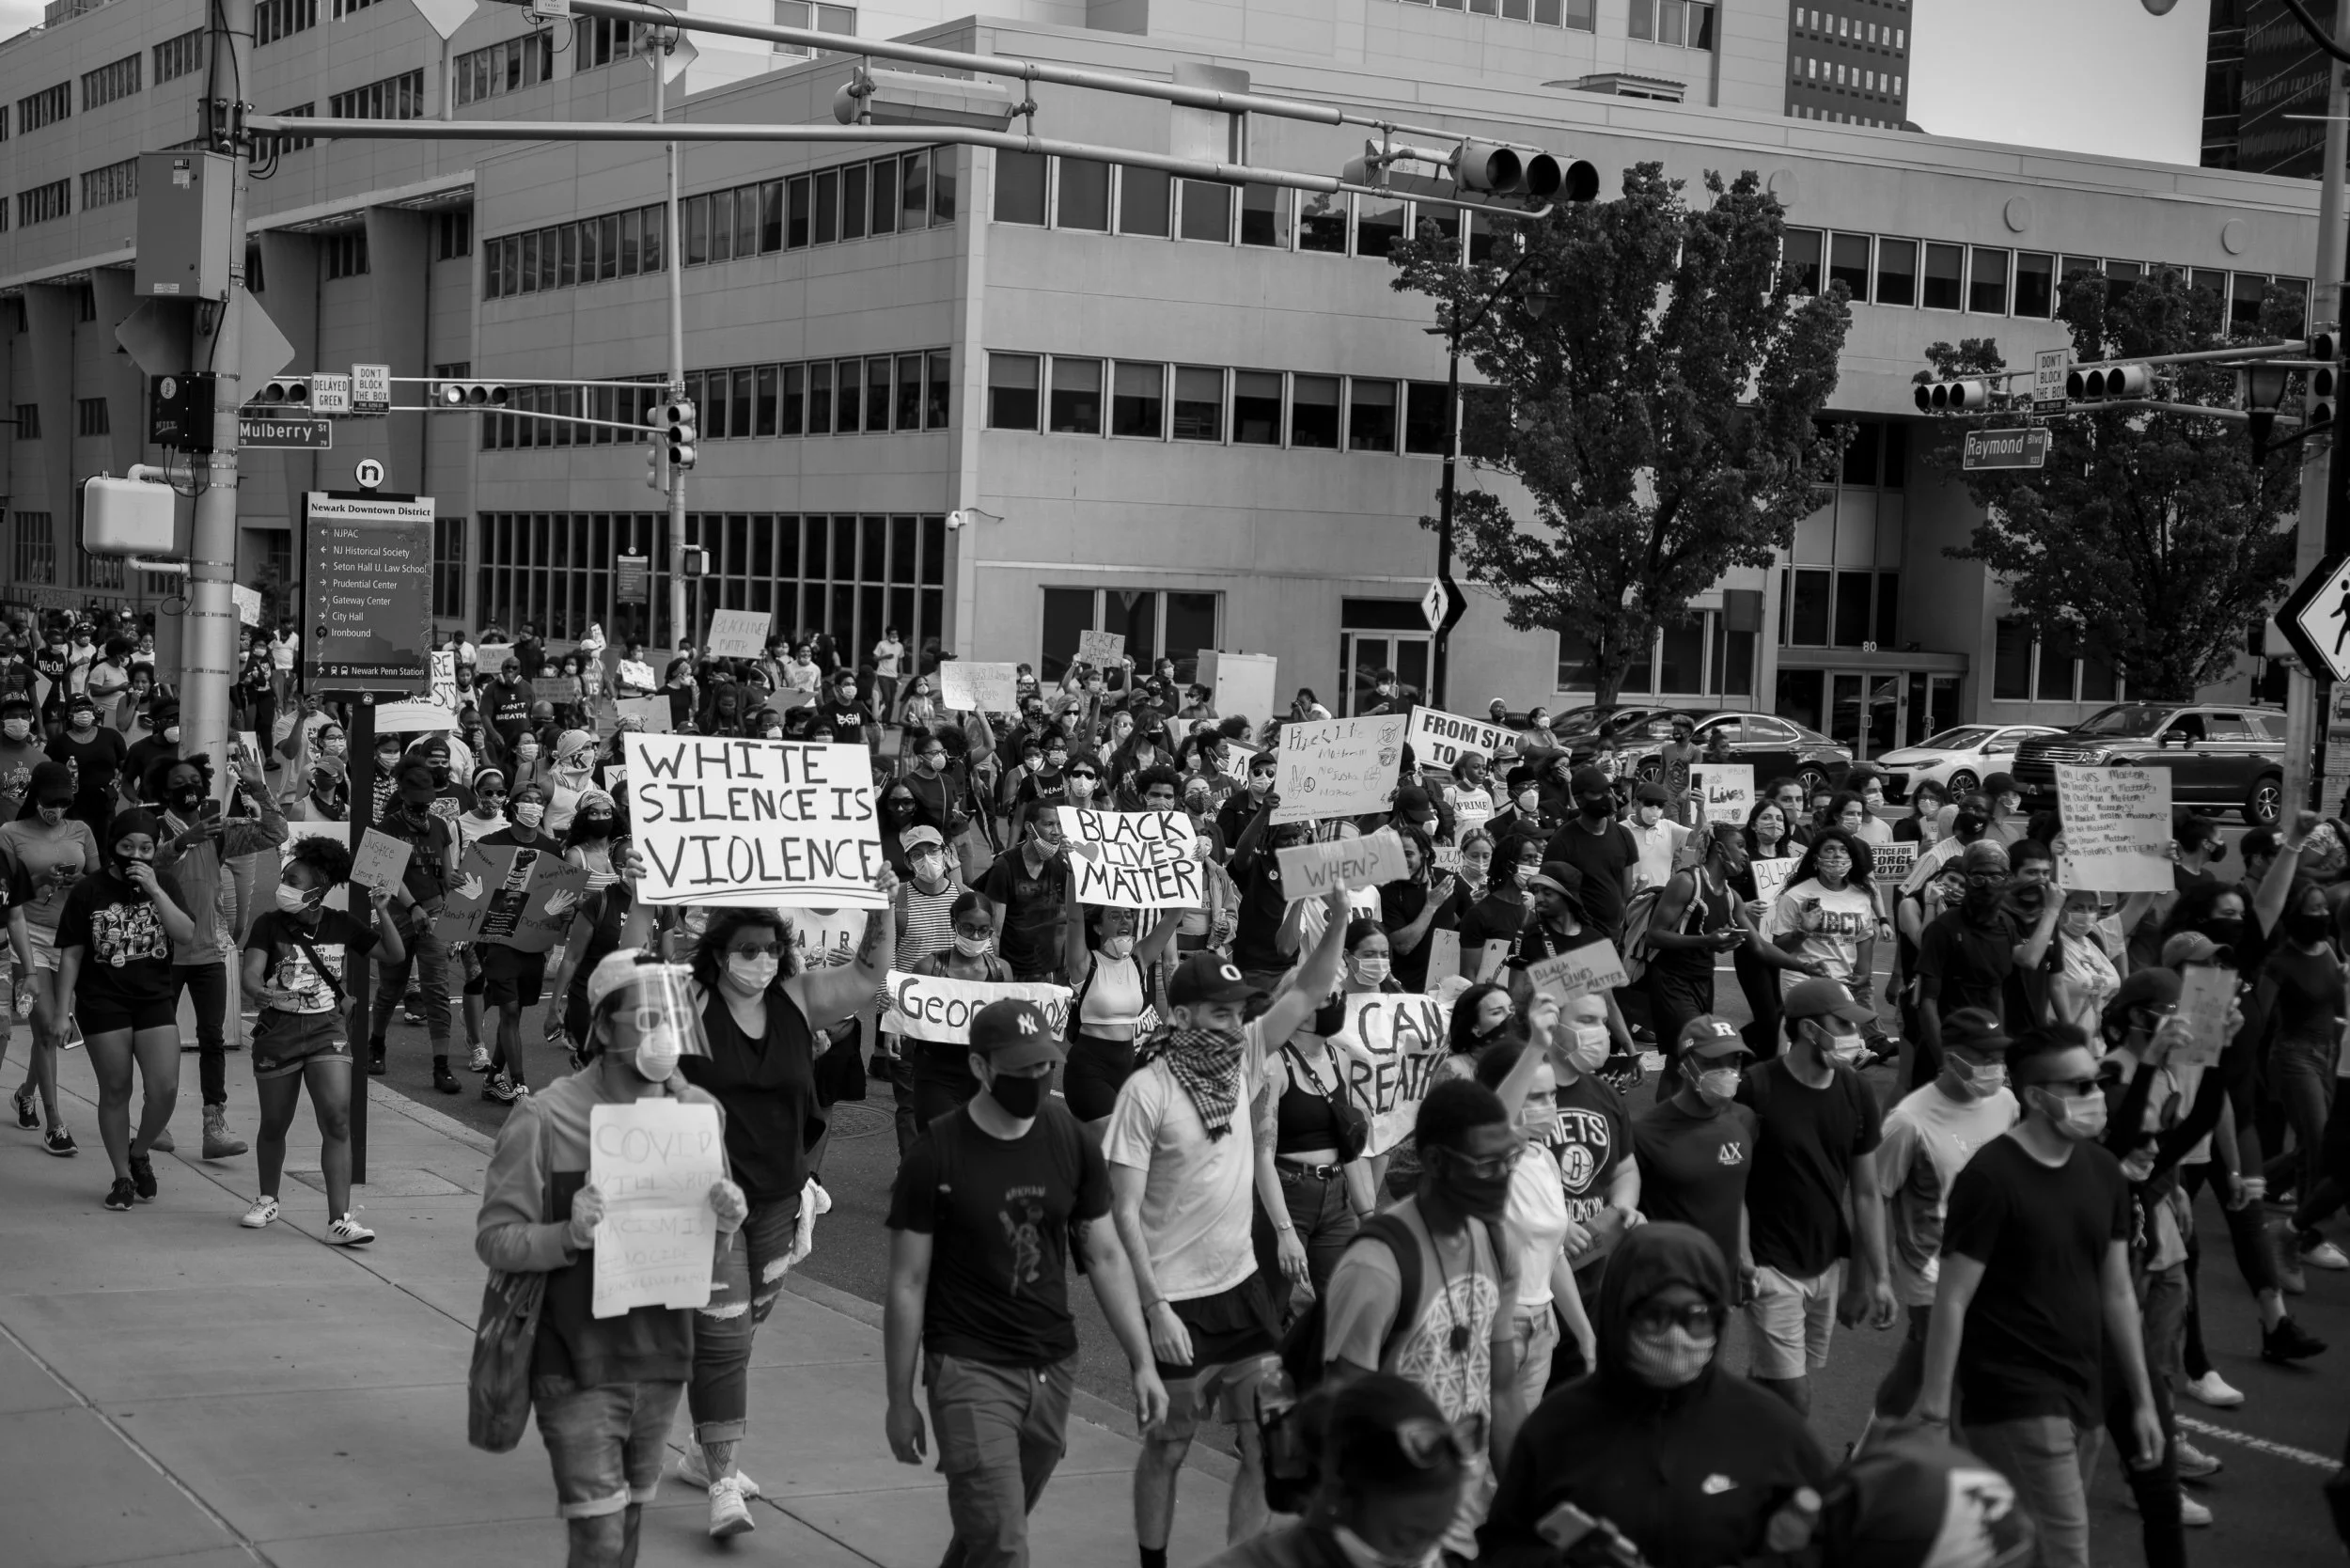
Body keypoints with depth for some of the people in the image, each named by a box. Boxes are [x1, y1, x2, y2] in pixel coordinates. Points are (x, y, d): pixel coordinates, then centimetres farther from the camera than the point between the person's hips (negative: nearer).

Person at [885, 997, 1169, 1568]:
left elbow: (1106, 1257, 8)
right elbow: (907, 1285, -5)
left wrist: (1142, 1361, 2)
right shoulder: (935, 1156, -10)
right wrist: (900, 1399, -2)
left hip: (1053, 1367, 4)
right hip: (969, 1369, -4)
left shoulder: (1071, 1142, 1)